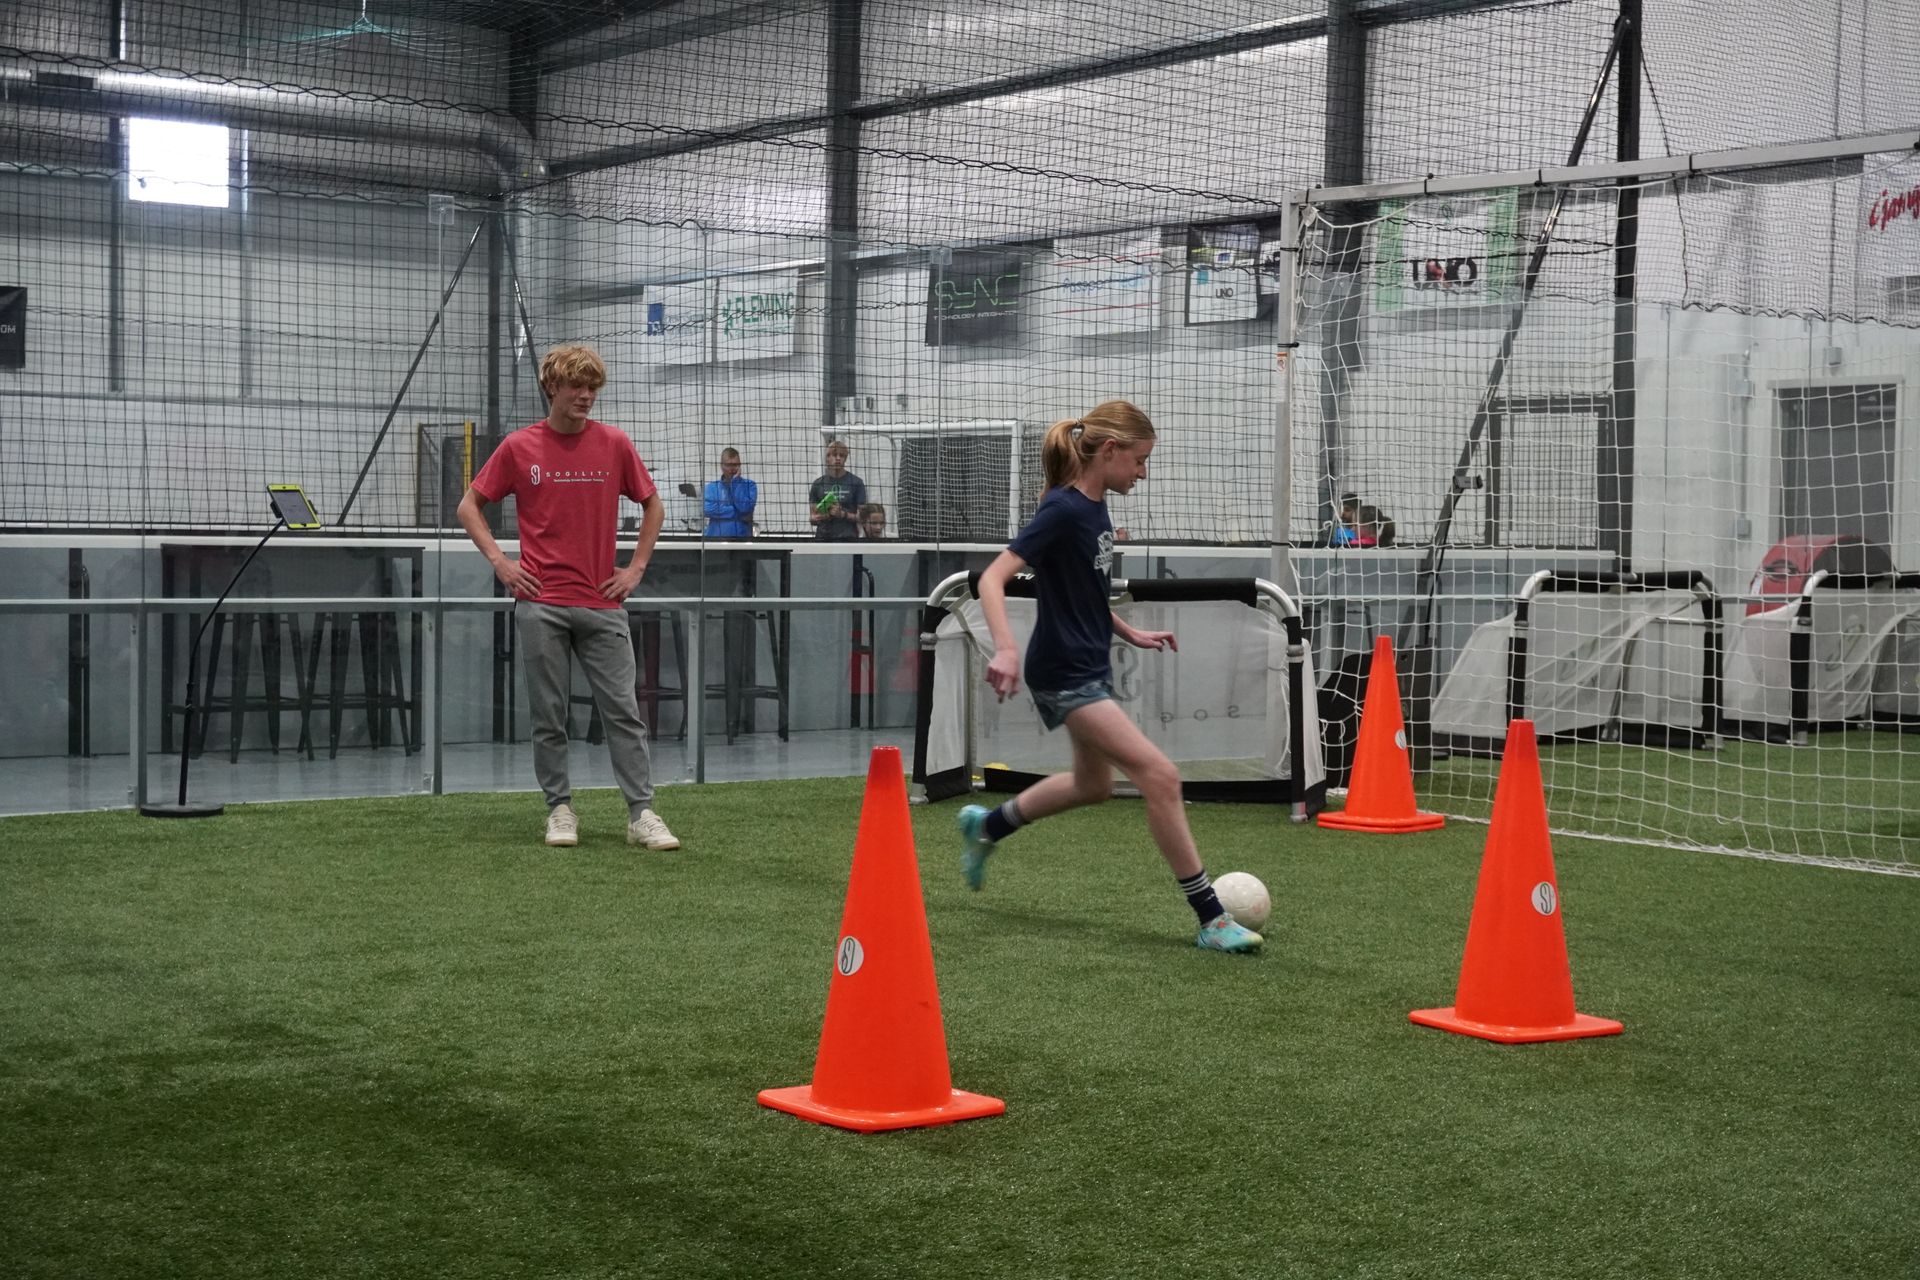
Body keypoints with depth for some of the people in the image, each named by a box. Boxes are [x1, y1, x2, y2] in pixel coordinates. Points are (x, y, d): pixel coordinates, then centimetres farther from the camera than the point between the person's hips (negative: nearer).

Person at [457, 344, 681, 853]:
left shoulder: (614, 444, 4)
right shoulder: (519, 447, 2)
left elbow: (653, 506, 15)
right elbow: (470, 506, 10)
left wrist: (636, 568, 6)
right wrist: (499, 560, -1)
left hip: (603, 602, 1)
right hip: (541, 603, -1)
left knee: (623, 710, -2)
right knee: (548, 714, 4)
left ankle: (642, 814, 1)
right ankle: (560, 810, 14)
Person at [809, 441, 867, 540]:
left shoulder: (856, 482, 4)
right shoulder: (818, 484, 10)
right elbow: (812, 517, 13)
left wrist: (843, 514, -14)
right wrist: (826, 515, -9)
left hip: (847, 539, -2)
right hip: (823, 537, 3)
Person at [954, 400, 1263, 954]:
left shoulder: (1095, 508, 7)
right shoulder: (1064, 510, -20)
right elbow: (992, 577, -26)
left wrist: (1129, 633, 20)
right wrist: (1006, 649, -39)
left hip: (1090, 667, 10)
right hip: (1064, 674, -10)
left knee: (1093, 784, 26)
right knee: (1160, 775, -17)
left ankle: (986, 826, 46)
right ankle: (1210, 919, -12)